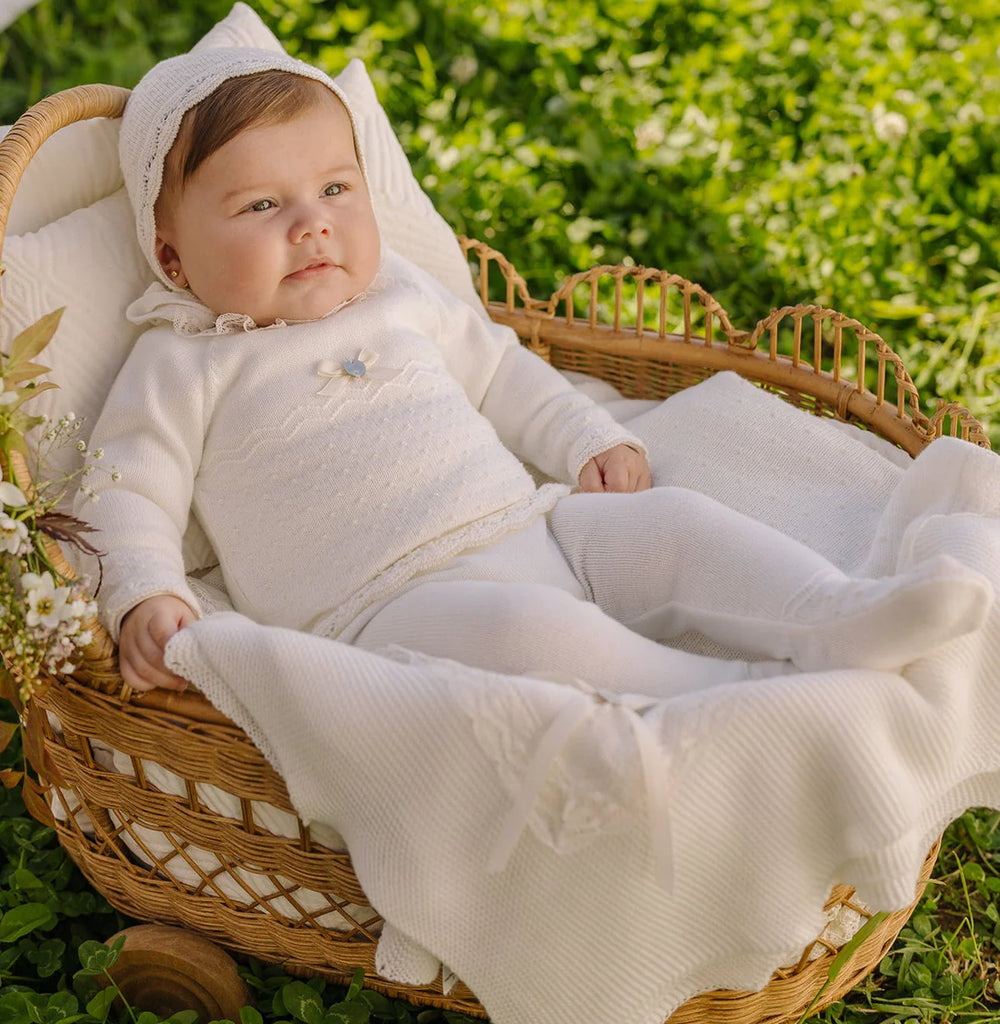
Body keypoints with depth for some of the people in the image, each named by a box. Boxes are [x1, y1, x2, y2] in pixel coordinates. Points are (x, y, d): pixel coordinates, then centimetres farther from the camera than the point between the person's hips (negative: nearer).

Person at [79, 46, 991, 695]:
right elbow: (128, 496, 1)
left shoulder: (399, 294, 20)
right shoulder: (185, 367, 4)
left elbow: (498, 371, 29)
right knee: (529, 627, -35)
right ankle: (736, 693, -36)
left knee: (675, 521, -12)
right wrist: (143, 599, -18)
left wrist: (591, 440, 16)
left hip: (537, 529, 7)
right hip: (392, 605, -6)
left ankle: (837, 621, -25)